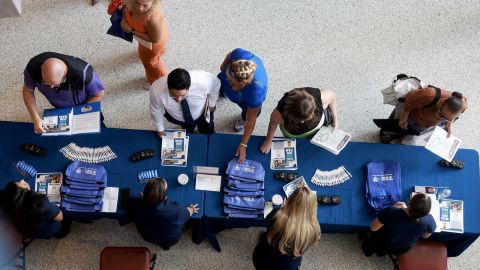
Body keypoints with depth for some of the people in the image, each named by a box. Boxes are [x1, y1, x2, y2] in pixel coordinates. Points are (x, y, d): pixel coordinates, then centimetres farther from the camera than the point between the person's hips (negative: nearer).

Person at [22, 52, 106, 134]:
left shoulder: (83, 72, -45)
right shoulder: (33, 67, -36)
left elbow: (99, 94, -26)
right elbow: (28, 91, -17)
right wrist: (36, 118, -28)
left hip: (85, 105, -2)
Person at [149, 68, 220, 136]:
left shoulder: (203, 82, -43)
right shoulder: (157, 90, -41)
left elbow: (215, 83, -18)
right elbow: (156, 110, -18)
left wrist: (212, 104, -5)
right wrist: (160, 129, -3)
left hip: (202, 113, 1)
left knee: (208, 134, 26)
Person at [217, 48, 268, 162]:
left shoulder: (256, 91, -52)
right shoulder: (239, 55, -48)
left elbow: (251, 121, -36)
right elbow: (230, 55, -19)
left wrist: (243, 145, -26)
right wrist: (223, 66, 1)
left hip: (249, 93, -4)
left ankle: (243, 119, 57)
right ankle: (224, 92, 72)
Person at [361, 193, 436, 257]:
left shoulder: (391, 211, -42)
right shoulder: (429, 220, -34)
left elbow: (373, 228, -22)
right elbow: (425, 235, -8)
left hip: (380, 245, -2)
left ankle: (369, 250, 56)